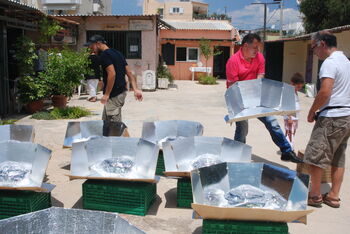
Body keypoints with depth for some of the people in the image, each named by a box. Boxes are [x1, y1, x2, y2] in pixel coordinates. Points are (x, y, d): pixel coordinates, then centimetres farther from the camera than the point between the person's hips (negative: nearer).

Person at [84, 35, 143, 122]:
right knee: (105, 121, 17)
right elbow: (129, 73, 11)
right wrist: (135, 89, 6)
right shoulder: (117, 53, 16)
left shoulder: (104, 55, -11)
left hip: (114, 95, -9)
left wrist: (106, 94, -18)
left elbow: (112, 74, -23)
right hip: (121, 91, 9)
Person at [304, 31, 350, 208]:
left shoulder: (330, 63, -13)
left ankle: (315, 195, 8)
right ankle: (333, 196, 20)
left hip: (331, 118, -10)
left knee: (315, 157, 0)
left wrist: (312, 112, -8)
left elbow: (325, 92, -22)